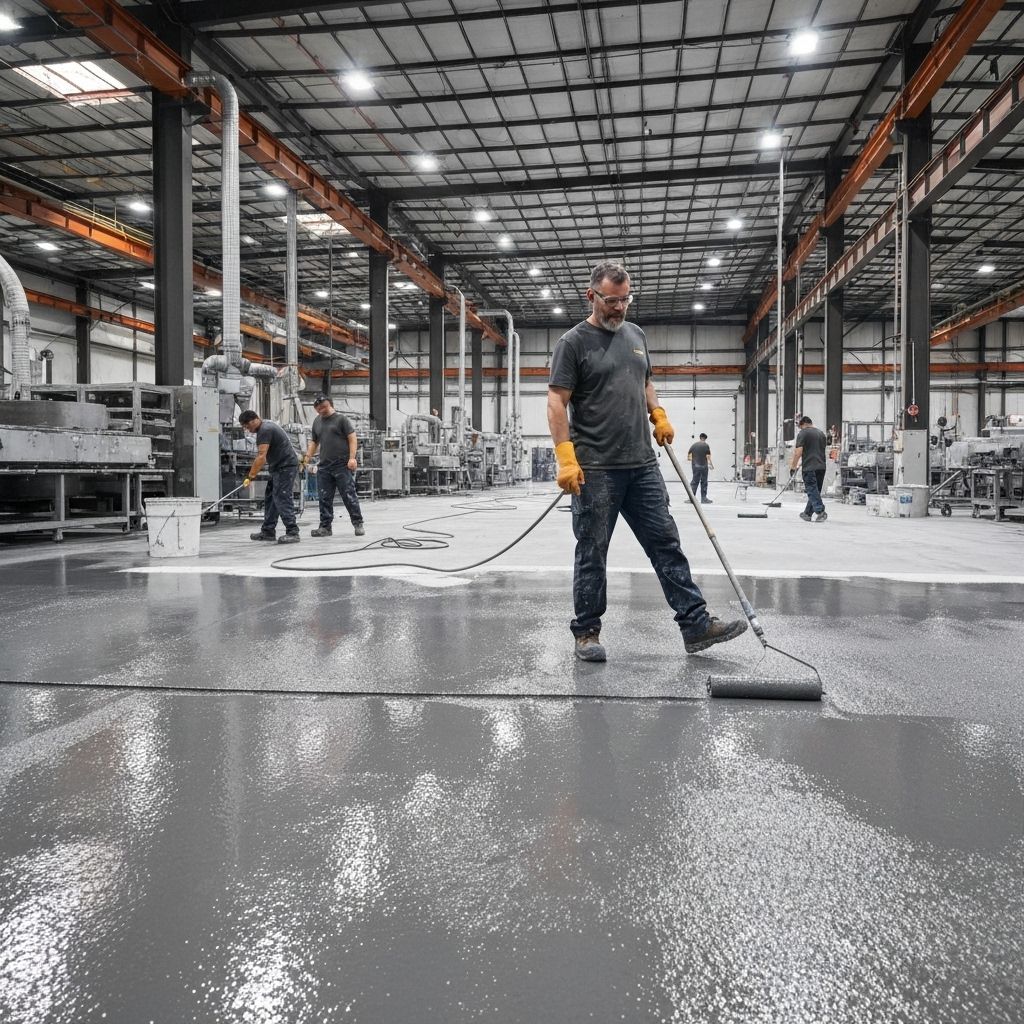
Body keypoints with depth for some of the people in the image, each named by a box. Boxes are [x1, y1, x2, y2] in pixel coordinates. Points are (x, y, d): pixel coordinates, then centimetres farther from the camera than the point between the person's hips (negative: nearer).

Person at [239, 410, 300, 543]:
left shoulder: (265, 430, -19)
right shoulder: (264, 426, 14)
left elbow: (261, 457, -26)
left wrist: (250, 477, -26)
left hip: (285, 466, -11)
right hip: (277, 467, 11)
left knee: (282, 499, -14)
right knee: (270, 498, 11)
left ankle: (292, 532, -14)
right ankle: (268, 531, 15)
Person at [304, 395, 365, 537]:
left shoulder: (341, 419, 1)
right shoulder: (317, 422, 19)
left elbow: (352, 438, -4)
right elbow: (314, 441, 26)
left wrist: (352, 457, -15)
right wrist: (308, 455, 11)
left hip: (343, 465, -5)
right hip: (324, 466, 6)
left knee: (349, 496, -5)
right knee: (324, 499, 4)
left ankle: (358, 524, 3)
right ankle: (325, 527, 10)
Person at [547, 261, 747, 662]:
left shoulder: (636, 335, 16)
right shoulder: (574, 342, -3)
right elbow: (557, 403, -9)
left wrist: (659, 416, 10)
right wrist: (566, 456, -19)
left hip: (642, 464, 6)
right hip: (595, 469, -6)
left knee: (666, 544, 5)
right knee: (592, 553, 3)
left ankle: (696, 625, 10)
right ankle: (587, 632, 15)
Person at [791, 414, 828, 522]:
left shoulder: (803, 433, -4)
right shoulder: (821, 433, 18)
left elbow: (798, 452, -12)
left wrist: (793, 467, -4)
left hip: (809, 467, -7)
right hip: (821, 467, 7)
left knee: (812, 491, -6)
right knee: (815, 490, 12)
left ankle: (821, 511, -18)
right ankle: (807, 513, 20)